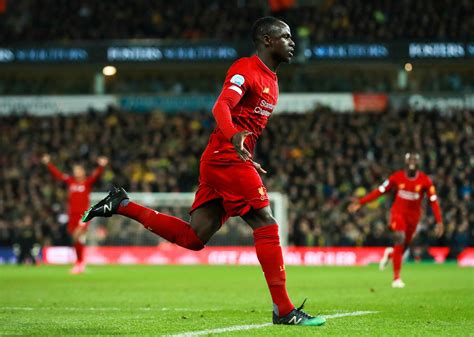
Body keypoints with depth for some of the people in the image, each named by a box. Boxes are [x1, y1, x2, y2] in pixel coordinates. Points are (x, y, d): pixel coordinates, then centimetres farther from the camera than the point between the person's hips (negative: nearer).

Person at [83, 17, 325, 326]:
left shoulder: (271, 78, 21)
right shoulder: (246, 69, -10)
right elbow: (222, 106, -26)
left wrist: (249, 162, 26)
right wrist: (234, 135, -44)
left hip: (218, 162, 10)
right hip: (227, 158, -10)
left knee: (193, 238, 4)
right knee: (266, 225, -11)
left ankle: (122, 205, 11)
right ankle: (284, 310, -11)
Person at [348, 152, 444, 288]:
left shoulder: (425, 181, -9)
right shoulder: (397, 177, -8)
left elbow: (433, 201, -7)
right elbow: (380, 191, -4)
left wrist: (439, 221, -14)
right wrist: (361, 202, -7)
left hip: (413, 216, 2)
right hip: (398, 212, -2)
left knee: (404, 245, 8)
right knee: (399, 239, -22)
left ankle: (390, 253, 48)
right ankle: (396, 278, -17)